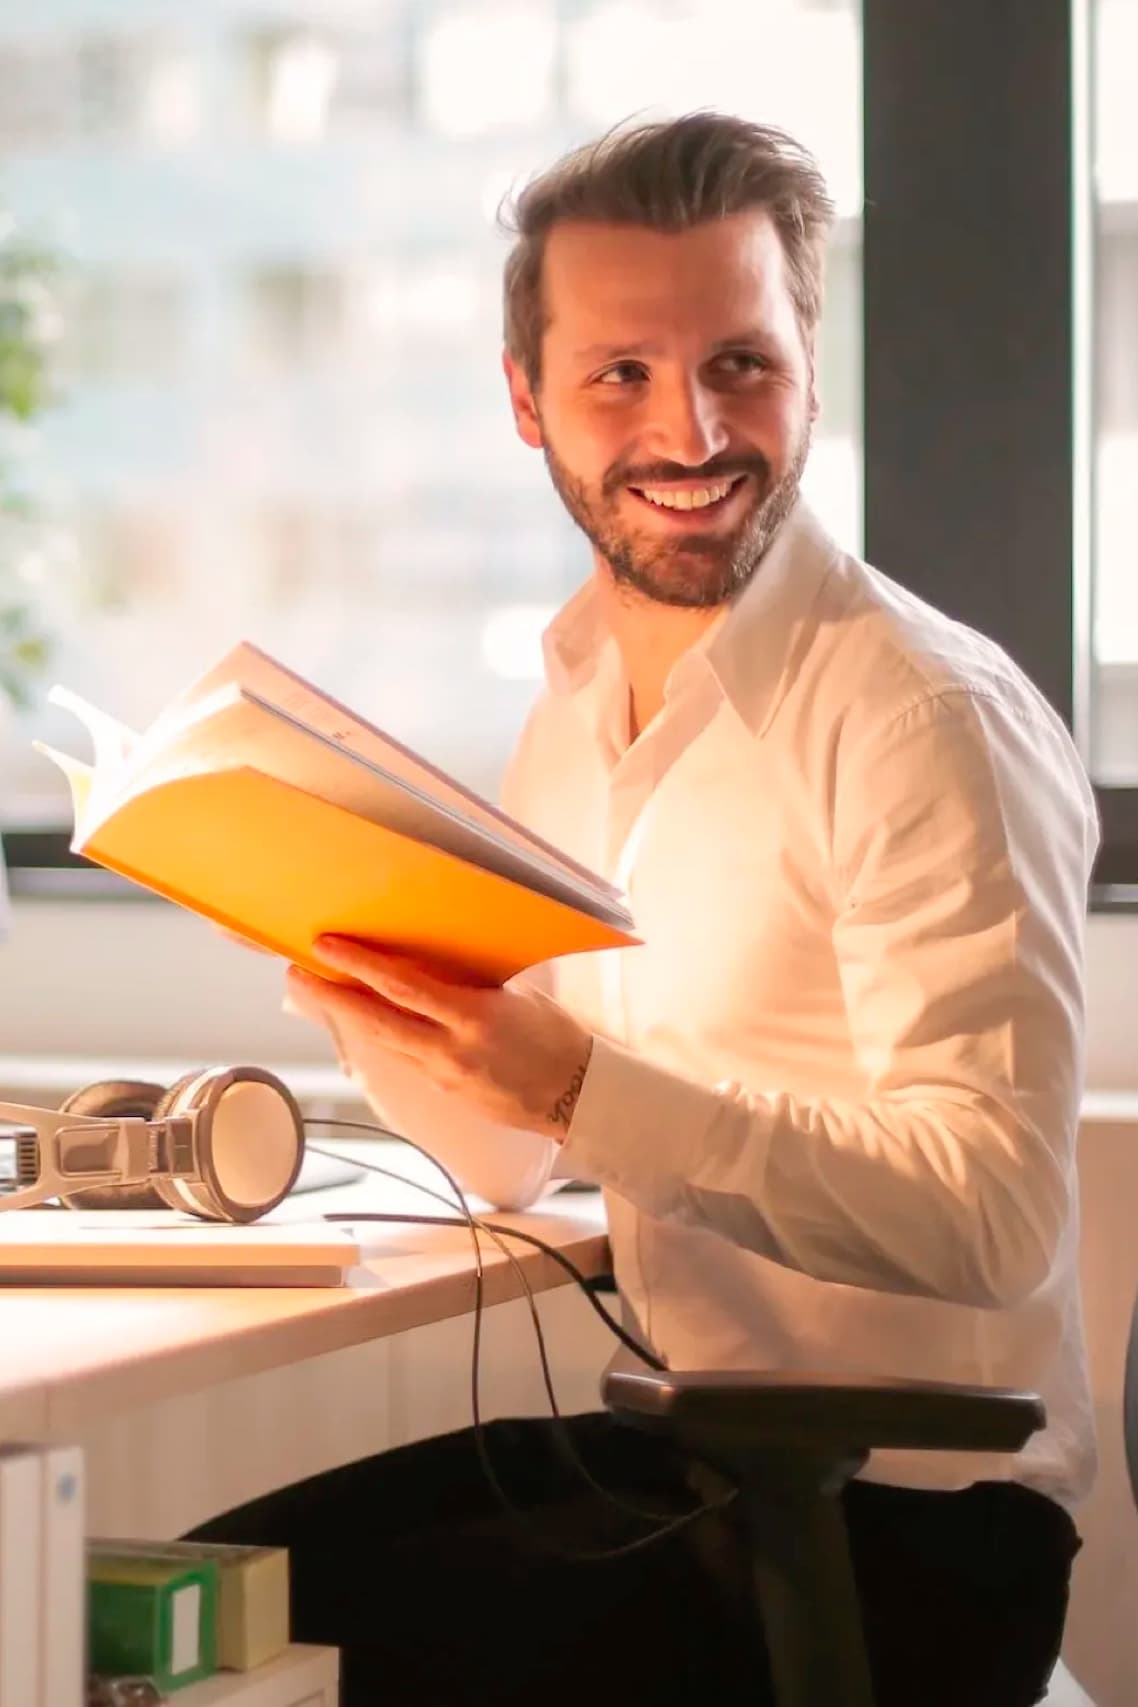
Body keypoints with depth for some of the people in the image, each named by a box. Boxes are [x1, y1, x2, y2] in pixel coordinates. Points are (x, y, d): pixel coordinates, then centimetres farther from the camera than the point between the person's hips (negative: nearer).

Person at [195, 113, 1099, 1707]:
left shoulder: (926, 720, -17)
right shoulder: (574, 708, 7)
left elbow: (996, 1218, -24)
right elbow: (511, 1162, 10)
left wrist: (585, 1088, -31)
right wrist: (364, 978, -9)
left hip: (907, 1519, -7)